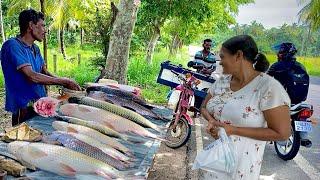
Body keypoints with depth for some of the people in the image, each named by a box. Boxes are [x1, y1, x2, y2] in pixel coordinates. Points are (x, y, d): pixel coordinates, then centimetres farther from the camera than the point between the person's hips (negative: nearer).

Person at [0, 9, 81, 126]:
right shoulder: (13, 45, -17)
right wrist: (64, 81, -20)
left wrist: (66, 84, -5)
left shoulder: (35, 48, 11)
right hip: (24, 108, -8)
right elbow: (32, 76, -24)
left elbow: (44, 73, 11)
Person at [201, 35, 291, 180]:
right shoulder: (222, 80, 0)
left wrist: (233, 130, -23)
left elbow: (282, 133, -20)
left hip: (242, 162, -5)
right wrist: (211, 120, -13)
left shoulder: (269, 87, -20)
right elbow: (204, 107, 11)